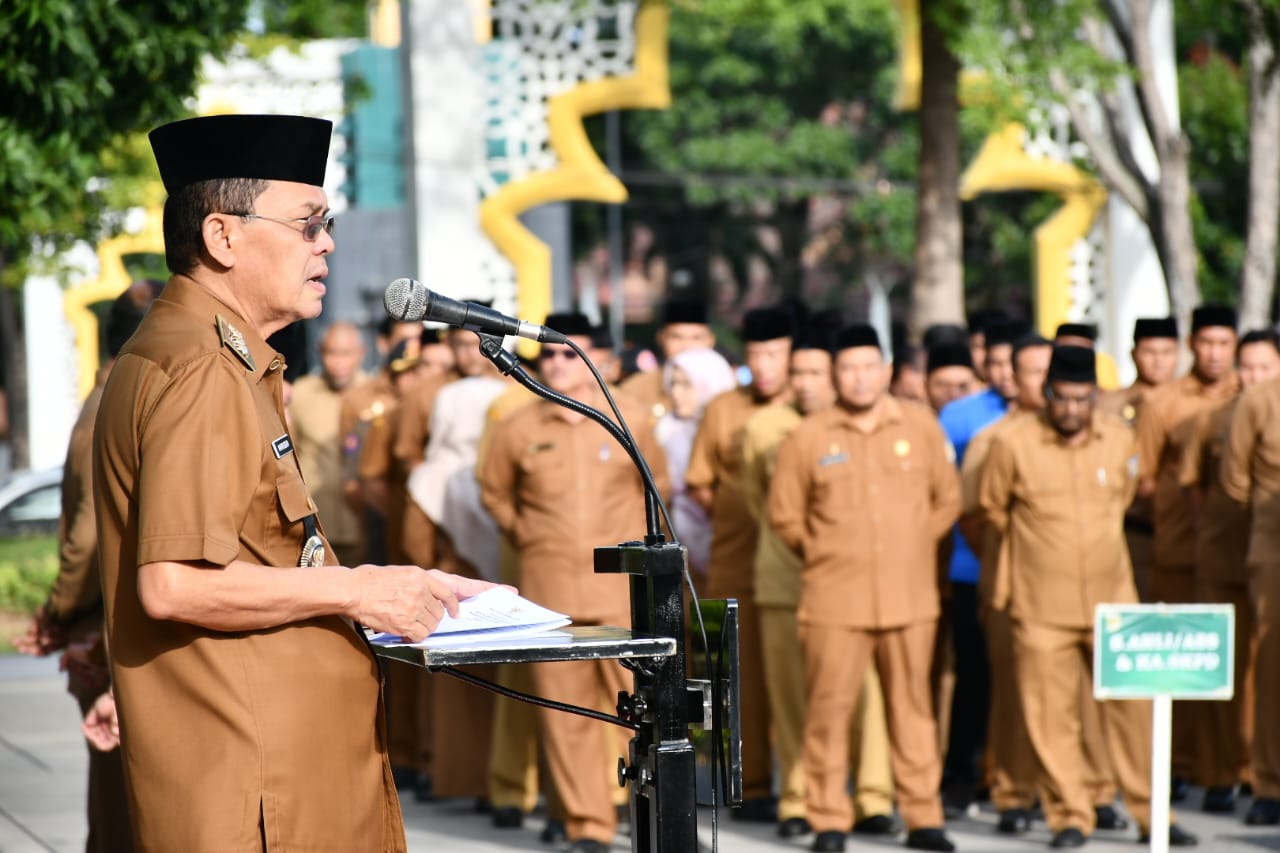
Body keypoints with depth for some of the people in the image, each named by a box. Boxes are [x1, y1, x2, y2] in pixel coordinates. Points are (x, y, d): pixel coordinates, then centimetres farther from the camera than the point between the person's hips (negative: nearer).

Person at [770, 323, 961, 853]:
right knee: (829, 707, -3)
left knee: (912, 706, 5)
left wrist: (913, 547, 10)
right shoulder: (807, 438, 0)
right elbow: (784, 516, 8)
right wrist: (825, 556, 7)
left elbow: (947, 500, 15)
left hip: (910, 597, 2)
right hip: (835, 602, -2)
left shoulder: (921, 427, 6)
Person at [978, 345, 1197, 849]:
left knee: (1132, 706, 3)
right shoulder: (1012, 444, -7)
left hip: (1112, 601, 2)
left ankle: (1149, 813, 13)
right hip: (1042, 608, -2)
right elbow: (992, 509, 7)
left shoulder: (1119, 439, 3)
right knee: (1051, 714, -1)